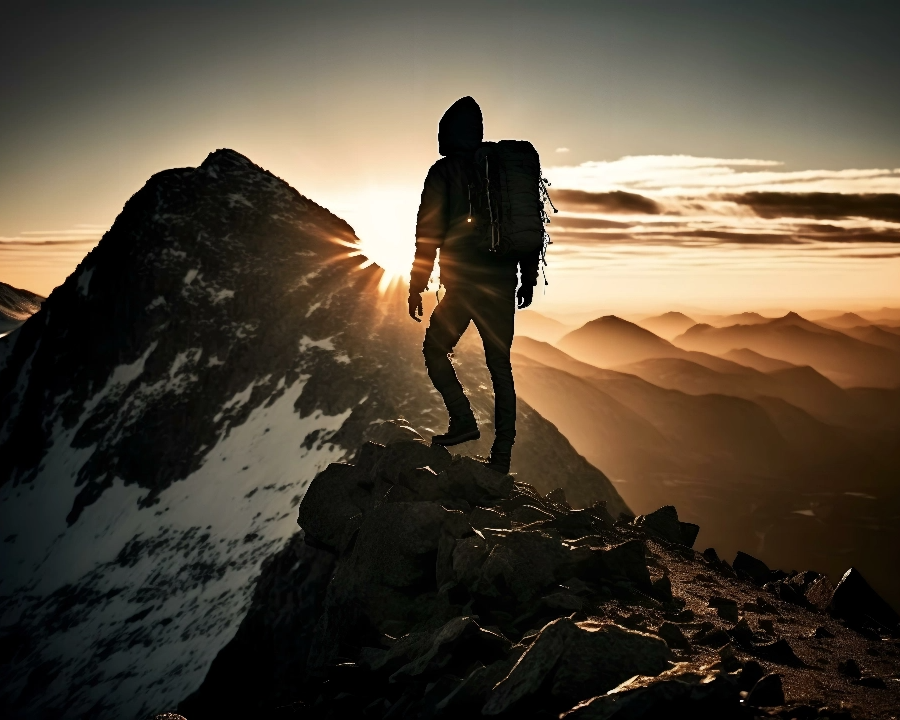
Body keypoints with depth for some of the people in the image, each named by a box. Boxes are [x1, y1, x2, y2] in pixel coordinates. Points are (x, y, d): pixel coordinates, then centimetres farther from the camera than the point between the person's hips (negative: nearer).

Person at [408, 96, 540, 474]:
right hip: (503, 286, 5)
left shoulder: (443, 172, -3)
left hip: (463, 286, -5)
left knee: (435, 350, 16)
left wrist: (416, 287, -1)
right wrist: (528, 281, 19)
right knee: (500, 365, 11)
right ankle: (502, 454, 10)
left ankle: (463, 420, 0)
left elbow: (429, 234, -7)